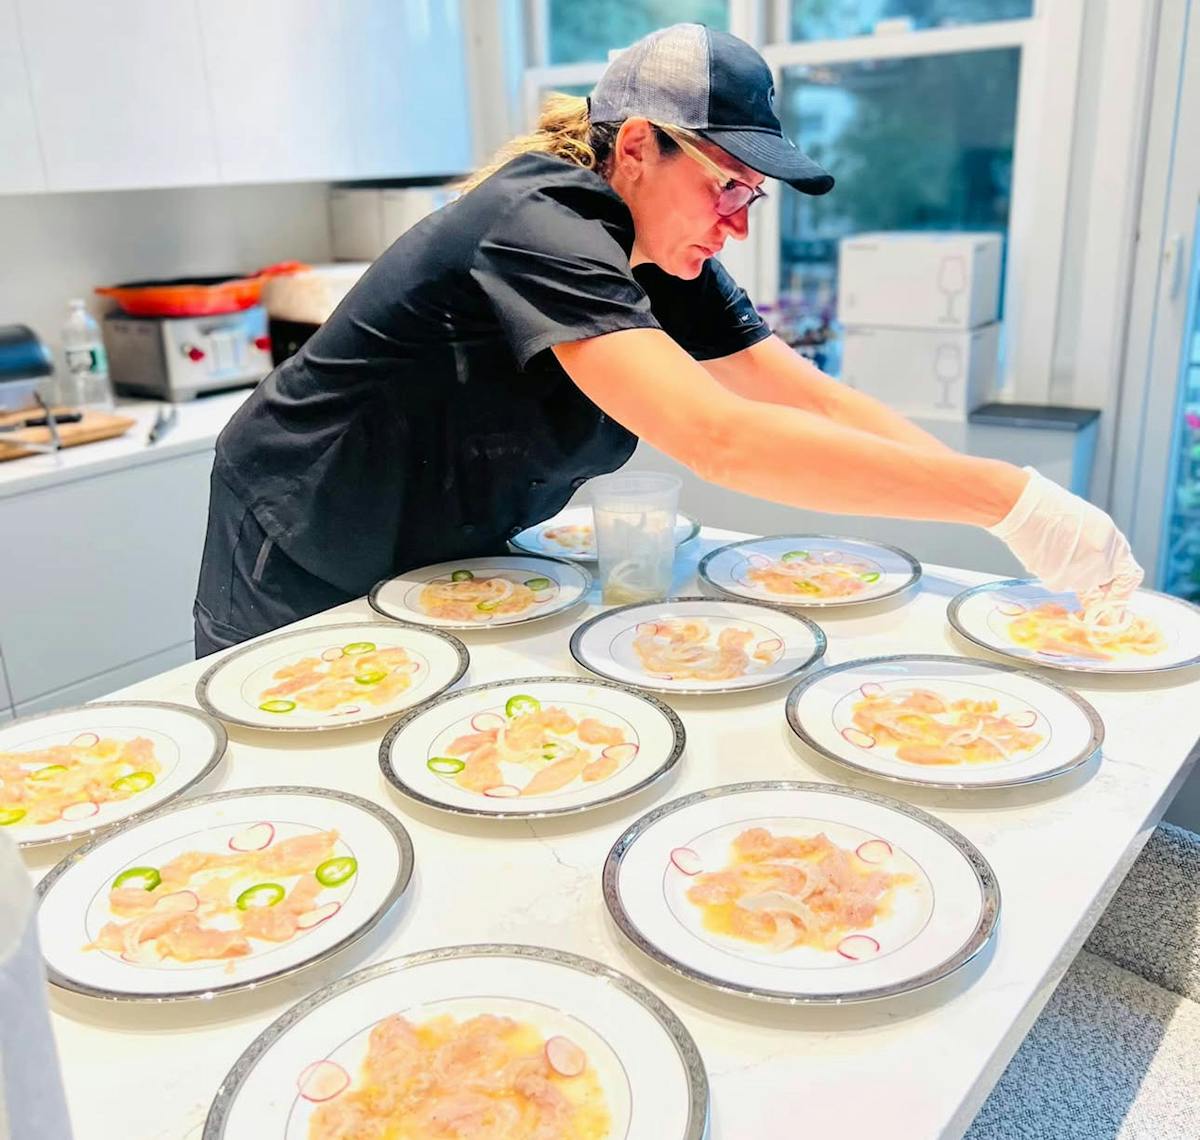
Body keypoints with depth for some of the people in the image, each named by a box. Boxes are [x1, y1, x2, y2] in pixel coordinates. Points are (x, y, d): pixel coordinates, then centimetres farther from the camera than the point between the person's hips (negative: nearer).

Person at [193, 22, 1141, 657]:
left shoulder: (669, 267, -7)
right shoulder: (541, 227, -33)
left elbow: (818, 399, -11)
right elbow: (718, 438, -45)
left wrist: (1014, 507, -22)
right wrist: (1009, 498, -43)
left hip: (445, 560, 7)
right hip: (306, 568, -7)